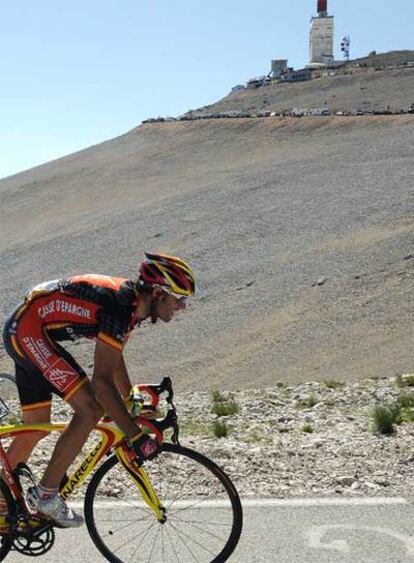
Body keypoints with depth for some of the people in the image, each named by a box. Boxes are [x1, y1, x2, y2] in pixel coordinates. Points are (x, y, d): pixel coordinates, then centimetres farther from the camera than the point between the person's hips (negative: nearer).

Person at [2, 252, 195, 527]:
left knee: (36, 428, 16)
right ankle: (46, 494, -7)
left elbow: (114, 357, 18)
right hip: (29, 331, -10)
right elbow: (102, 382, -27)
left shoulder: (132, 300, 4)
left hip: (22, 333, 10)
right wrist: (136, 436, -26)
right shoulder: (119, 307, -25)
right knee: (91, 409, -15)